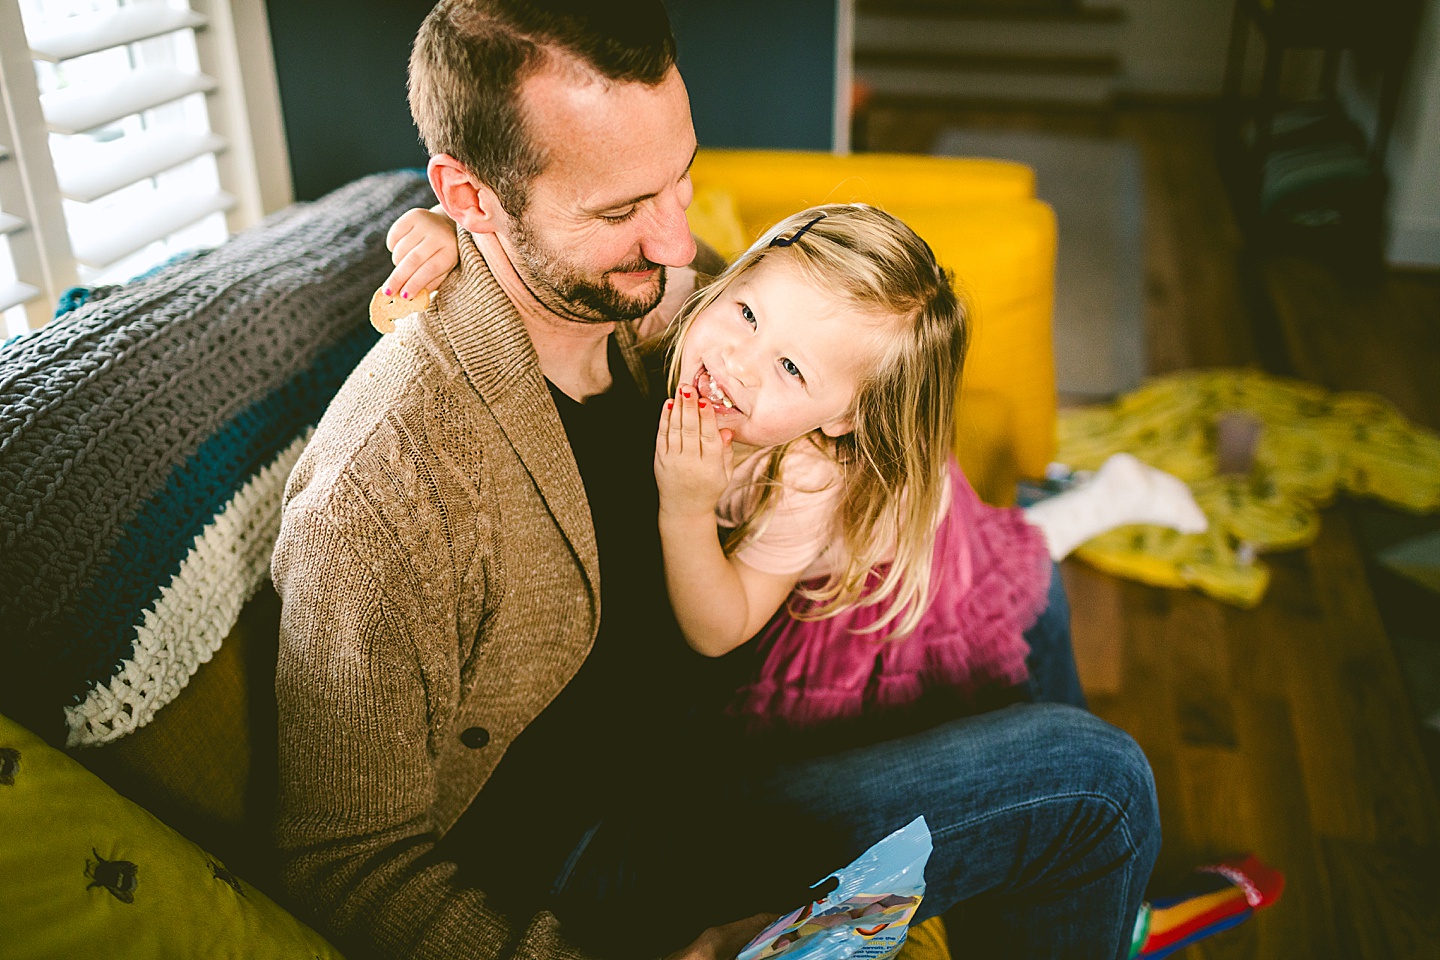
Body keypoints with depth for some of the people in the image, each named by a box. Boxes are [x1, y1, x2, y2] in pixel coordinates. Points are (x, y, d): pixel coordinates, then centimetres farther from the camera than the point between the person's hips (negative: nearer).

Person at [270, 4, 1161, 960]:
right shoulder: (374, 498, -32)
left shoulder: (628, 297, -9)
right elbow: (351, 871, -22)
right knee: (1092, 784, -16)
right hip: (568, 858, -7)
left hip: (674, 737, 8)